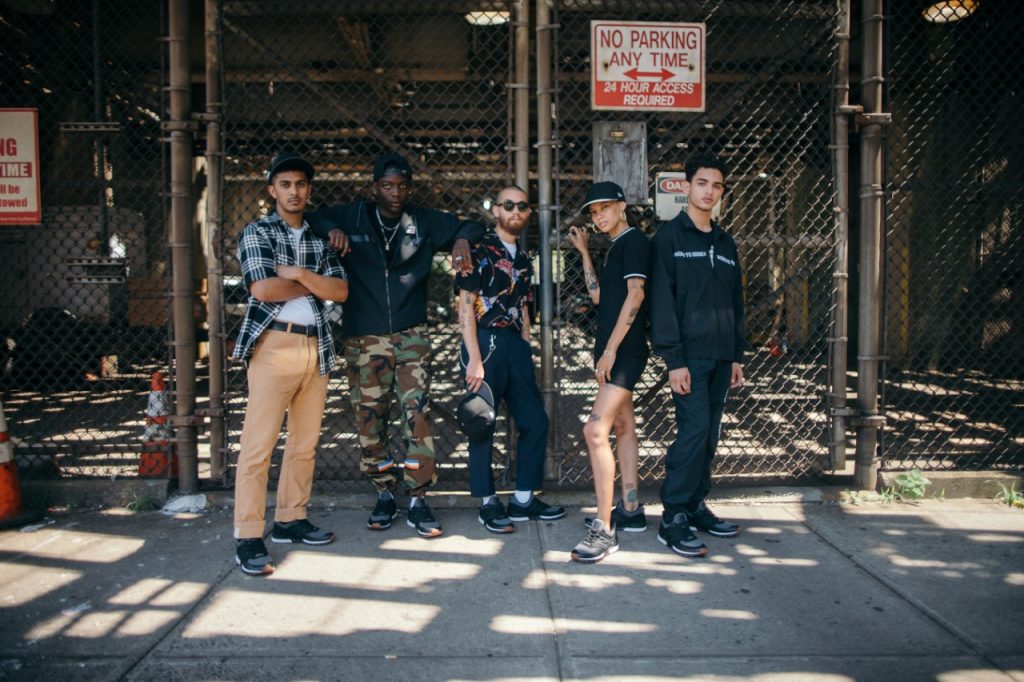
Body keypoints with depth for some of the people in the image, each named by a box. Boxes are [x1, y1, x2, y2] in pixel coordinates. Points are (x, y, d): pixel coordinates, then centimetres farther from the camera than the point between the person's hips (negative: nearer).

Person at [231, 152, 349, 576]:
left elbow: (341, 290, 4)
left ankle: (290, 520, 21)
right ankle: (248, 538, -2)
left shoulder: (320, 239, 17)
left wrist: (299, 274, -10)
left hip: (317, 348, 6)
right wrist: (314, 285, -1)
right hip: (274, 345, -5)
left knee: (305, 442, 9)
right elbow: (263, 289, -13)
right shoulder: (257, 233, 3)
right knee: (259, 444, -7)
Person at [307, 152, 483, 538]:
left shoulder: (425, 222, 7)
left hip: (410, 335, 0)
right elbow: (311, 220, 8)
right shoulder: (352, 217, 5)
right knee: (370, 417, 4)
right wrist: (331, 230, -14)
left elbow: (471, 227, 15)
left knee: (416, 411, -10)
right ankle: (384, 495, 19)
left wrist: (462, 240, -8)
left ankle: (417, 500, -3)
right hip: (364, 336, 0)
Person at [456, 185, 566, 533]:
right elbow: (465, 306, -11)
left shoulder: (523, 257, 16)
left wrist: (526, 352, 14)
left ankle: (523, 499, 22)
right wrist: (474, 359, -17)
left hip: (515, 345, 8)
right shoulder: (480, 250, -6)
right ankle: (488, 504, 14)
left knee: (535, 422, 9)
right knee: (483, 425, 0)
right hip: (486, 343, -7)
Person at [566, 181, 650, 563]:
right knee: (623, 426, 14)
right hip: (615, 350, 11)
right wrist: (584, 253, 16)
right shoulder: (616, 247, 19)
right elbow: (598, 296, 19)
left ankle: (604, 530, -16)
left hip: (625, 350, -11)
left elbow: (635, 294, -19)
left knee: (596, 430, -18)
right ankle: (630, 512, 25)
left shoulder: (634, 241, -10)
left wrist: (611, 349, -22)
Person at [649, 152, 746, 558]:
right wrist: (673, 359, -16)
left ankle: (696, 507, 19)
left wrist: (737, 354, 15)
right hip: (689, 354, -7)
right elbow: (661, 300, -10)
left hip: (721, 355, 7)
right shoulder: (669, 237, -3)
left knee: (709, 434, 9)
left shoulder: (725, 243, 18)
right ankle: (672, 518, -6)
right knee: (695, 428, -13)